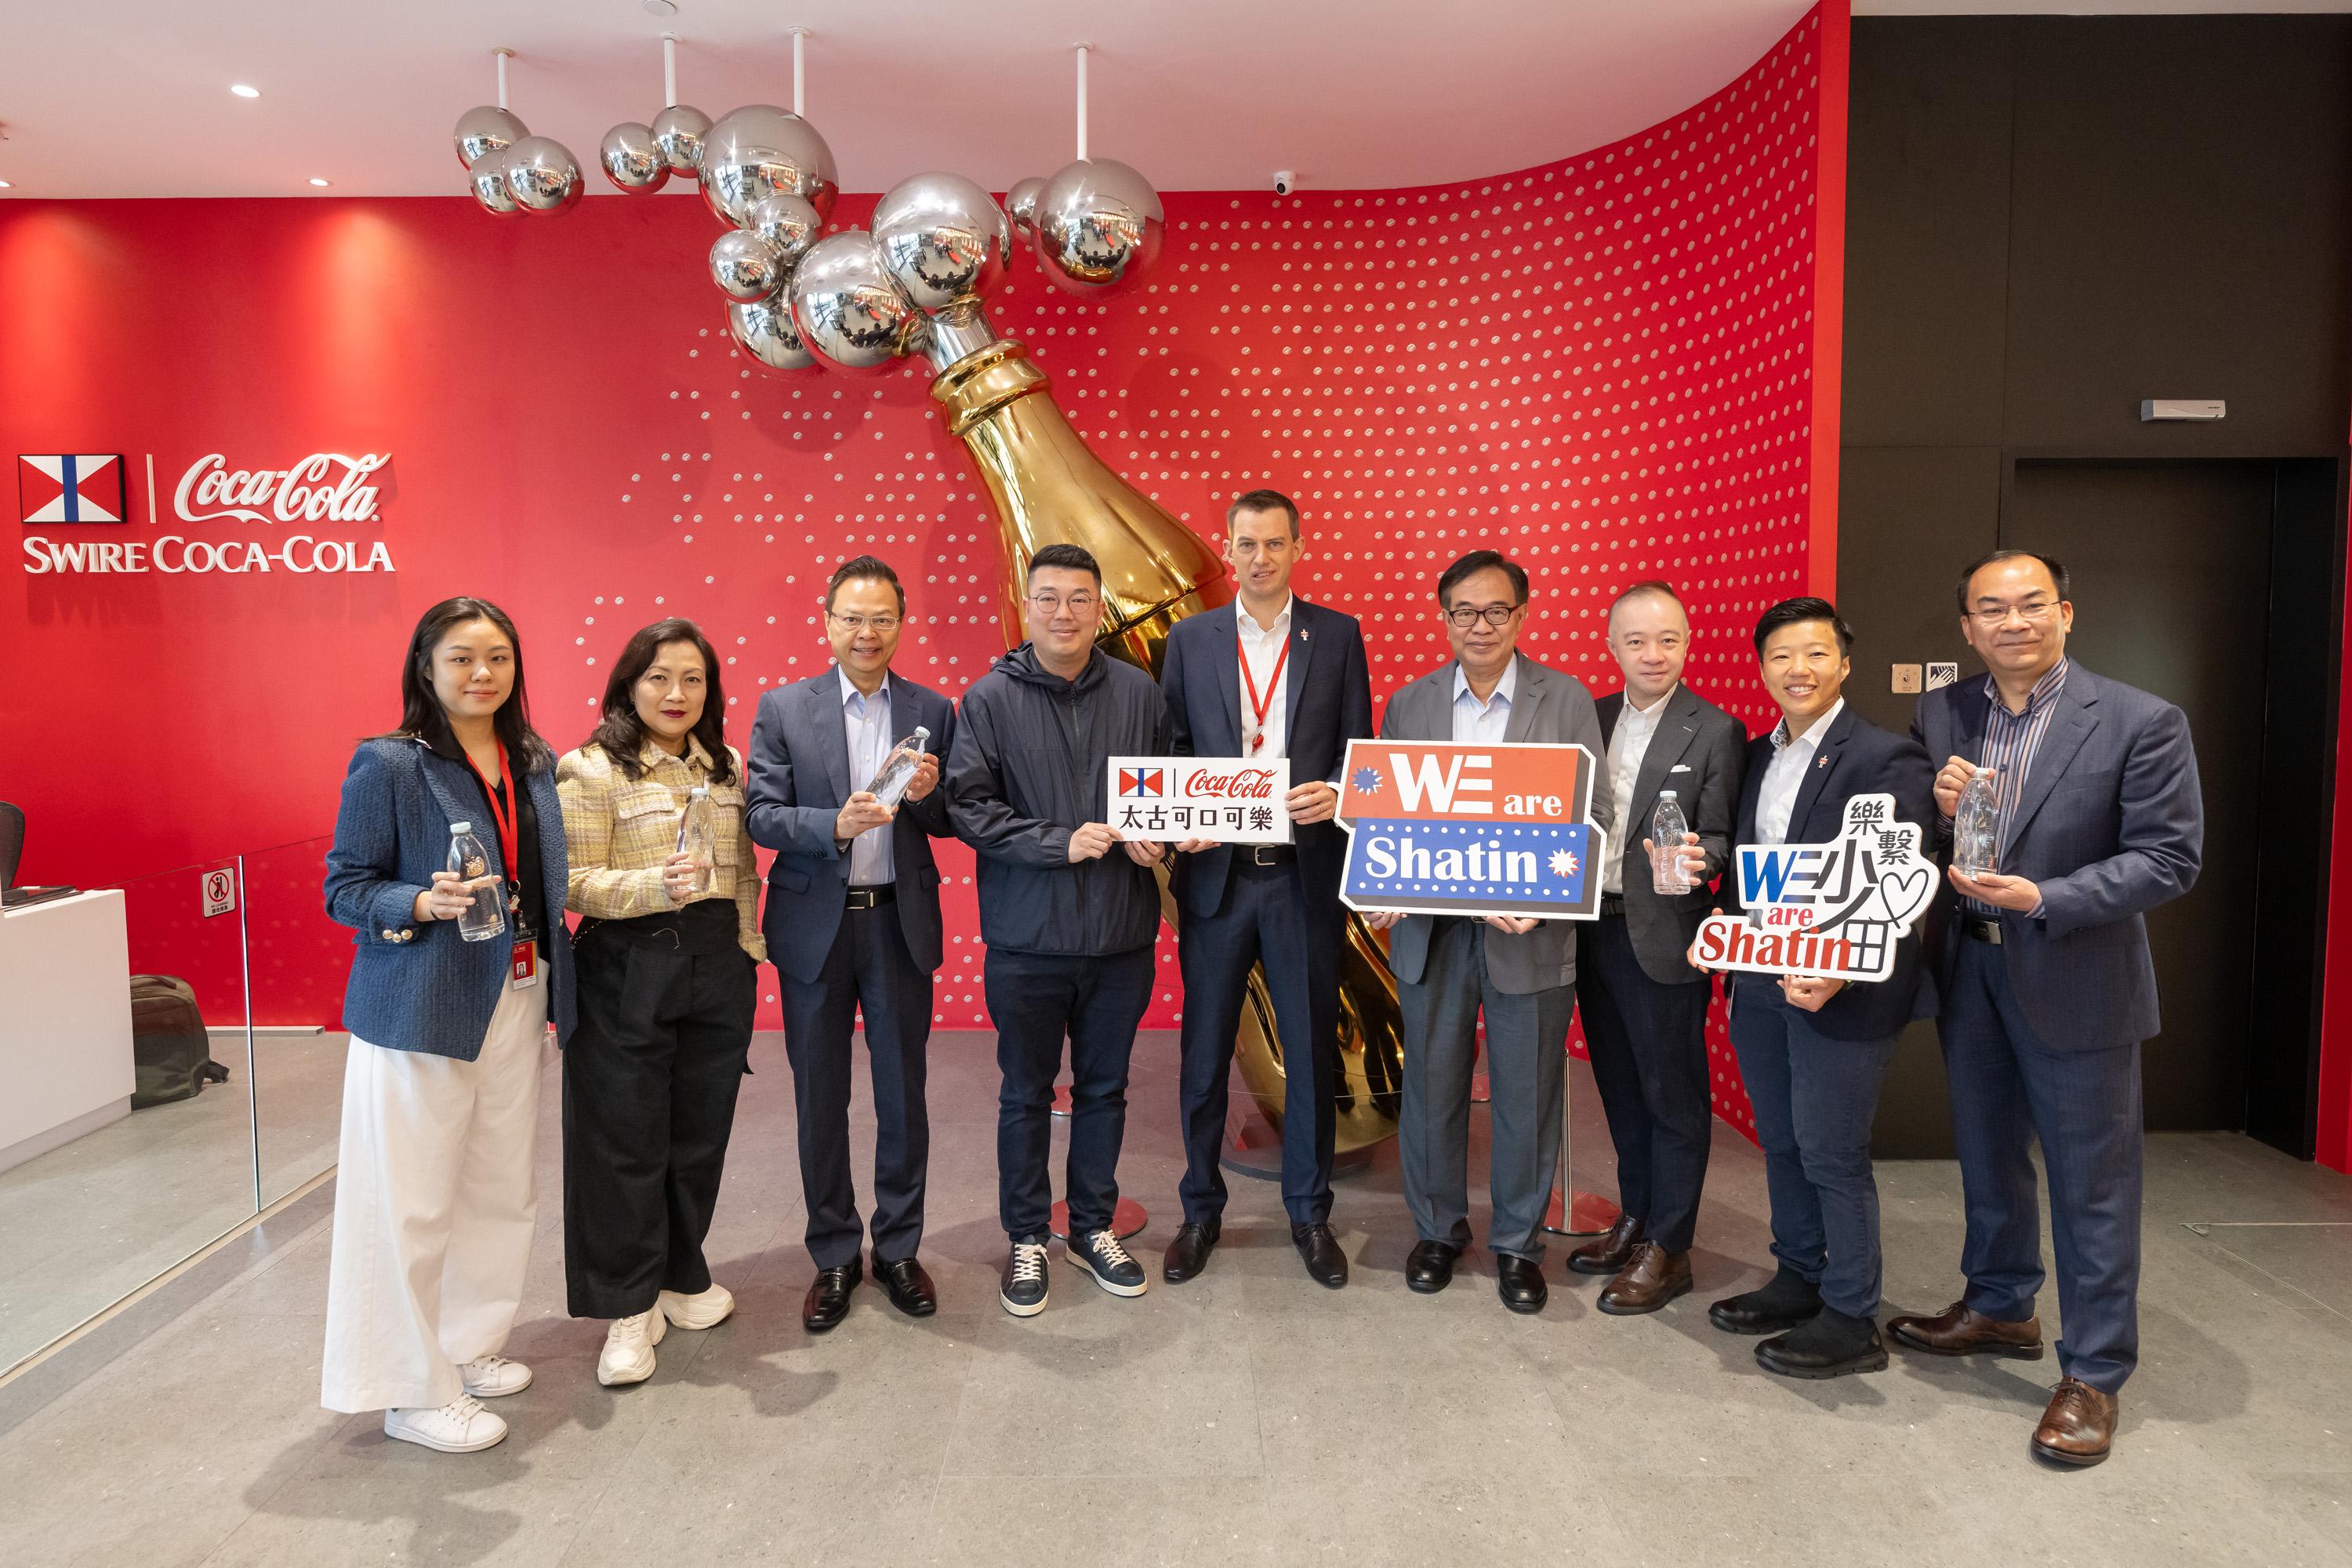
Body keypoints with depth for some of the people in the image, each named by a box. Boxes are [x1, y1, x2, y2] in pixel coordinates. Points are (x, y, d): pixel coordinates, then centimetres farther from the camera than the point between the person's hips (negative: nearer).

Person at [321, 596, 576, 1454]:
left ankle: (469, 1345, 33)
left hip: (515, 1000, 6)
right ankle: (413, 1392, 16)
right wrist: (426, 905, -26)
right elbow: (344, 887, -8)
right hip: (419, 1008, -6)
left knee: (501, 1187, 14)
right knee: (411, 1201, 1)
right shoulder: (389, 764, -10)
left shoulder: (535, 762, 8)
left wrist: (556, 987, 13)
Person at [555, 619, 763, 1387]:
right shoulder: (592, 770, -6)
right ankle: (629, 1309, 18)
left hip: (719, 968, 5)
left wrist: (749, 943, 9)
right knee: (626, 1140, 4)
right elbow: (576, 884, -11)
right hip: (629, 973, -4)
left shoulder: (726, 767, 10)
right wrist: (657, 887, -26)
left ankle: (681, 1276, 32)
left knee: (700, 1133, 13)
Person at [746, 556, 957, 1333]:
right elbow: (762, 815, -6)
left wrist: (929, 796, -16)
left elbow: (955, 822, 6)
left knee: (903, 1093, 10)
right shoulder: (783, 708, 0)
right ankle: (834, 1257, 26)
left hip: (900, 922, 1)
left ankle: (899, 1248, 27)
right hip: (815, 925, 0)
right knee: (820, 1099, 10)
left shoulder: (933, 712, 3)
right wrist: (835, 825, -22)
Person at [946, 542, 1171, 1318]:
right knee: (1026, 1094, 12)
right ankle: (1026, 1239, 29)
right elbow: (968, 806, -10)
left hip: (1121, 934, 2)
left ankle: (1094, 1228, 33)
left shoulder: (1140, 693, 1)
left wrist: (1152, 838, -10)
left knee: (1104, 1087, 16)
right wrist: (1061, 843, -18)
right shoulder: (990, 699, -6)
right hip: (1027, 938, -2)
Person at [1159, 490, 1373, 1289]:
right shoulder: (1191, 638, 6)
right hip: (1215, 872, 1)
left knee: (1312, 1050, 9)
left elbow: (1359, 750, 5)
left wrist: (1336, 794, -15)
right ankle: (1200, 1209, 26)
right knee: (1204, 1051, 9)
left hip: (1307, 873, 0)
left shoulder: (1338, 634, 4)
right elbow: (1170, 750, 7)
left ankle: (1309, 1211, 26)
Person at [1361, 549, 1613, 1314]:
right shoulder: (1407, 704, 6)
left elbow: (1595, 814, -4)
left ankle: (1518, 1244, 27)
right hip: (1431, 930, 2)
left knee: (1527, 1096, 8)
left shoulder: (1567, 700, -1)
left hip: (1528, 934, -2)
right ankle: (1438, 1229, 32)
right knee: (1432, 1088, 12)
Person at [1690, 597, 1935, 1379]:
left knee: (1832, 1155, 2)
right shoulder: (1758, 756, 11)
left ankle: (1851, 1321, 17)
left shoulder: (1886, 758, -11)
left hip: (1839, 992, -7)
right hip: (1762, 984, 7)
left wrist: (1836, 974, -27)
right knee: (1781, 1144, 17)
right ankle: (1799, 1280, 34)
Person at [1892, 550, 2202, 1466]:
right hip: (1970, 974, 5)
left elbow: (2169, 860, -13)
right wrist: (1940, 813, -16)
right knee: (1988, 1157, 20)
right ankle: (2000, 1308, 41)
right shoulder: (1938, 719, 2)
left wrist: (2041, 899, -24)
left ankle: (2094, 1373, 20)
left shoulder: (2140, 723, -11)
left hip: (2076, 980, -5)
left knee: (2092, 1182, 5)